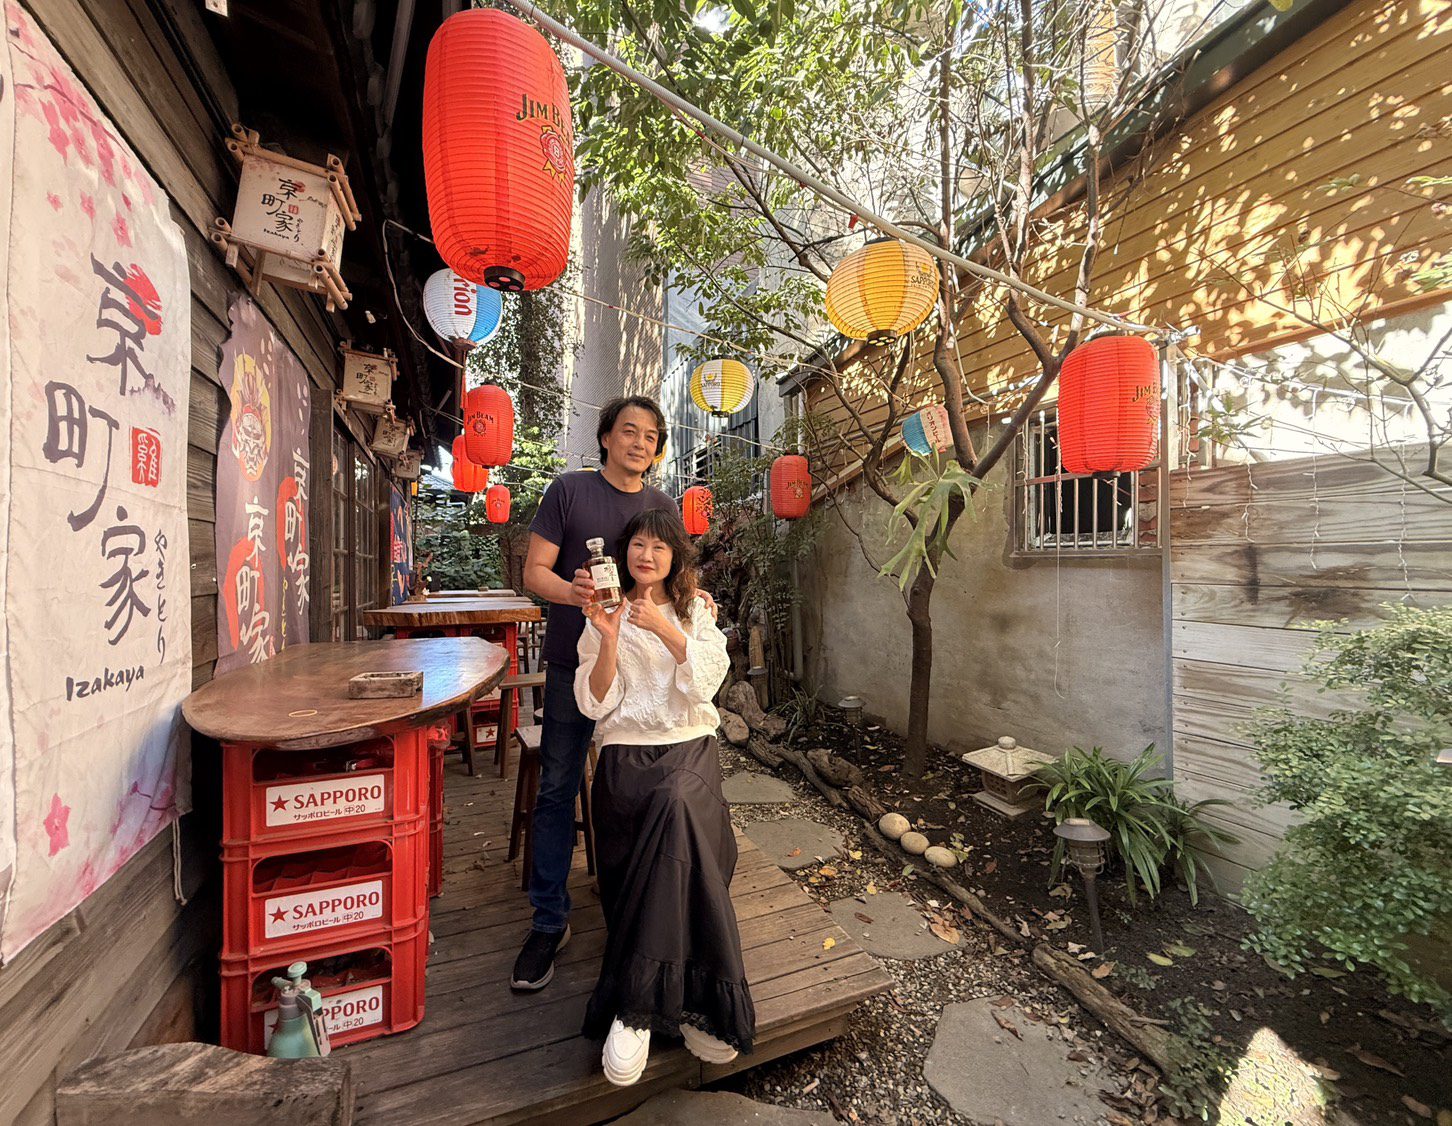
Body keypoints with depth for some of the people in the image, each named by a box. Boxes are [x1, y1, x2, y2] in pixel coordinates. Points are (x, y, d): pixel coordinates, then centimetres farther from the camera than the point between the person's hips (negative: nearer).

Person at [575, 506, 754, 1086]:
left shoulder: (695, 610, 13)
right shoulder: (606, 615, 10)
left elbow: (707, 681, -2)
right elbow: (596, 704, 1)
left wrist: (665, 629, -14)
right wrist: (609, 637, -14)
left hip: (689, 745, 1)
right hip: (626, 750, 0)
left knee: (677, 806, -33)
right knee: (679, 821, -31)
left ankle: (637, 1006, -24)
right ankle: (694, 1000, -20)